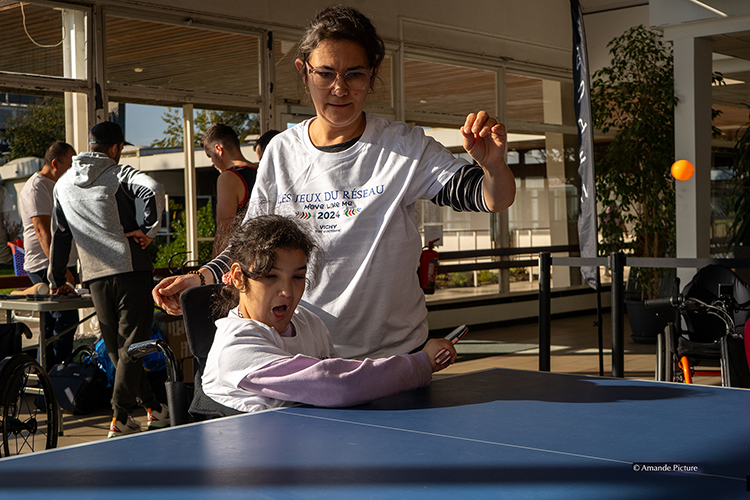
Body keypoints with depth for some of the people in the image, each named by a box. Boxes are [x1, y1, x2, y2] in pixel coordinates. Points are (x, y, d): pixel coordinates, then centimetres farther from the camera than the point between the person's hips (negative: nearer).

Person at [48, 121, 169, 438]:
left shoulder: (63, 184, 15)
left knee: (116, 347, 14)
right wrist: (147, 230, -11)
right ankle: (119, 418, -4)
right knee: (133, 343, -1)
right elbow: (154, 191, -23)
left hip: (94, 275, 5)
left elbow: (60, 235, 20)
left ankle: (153, 408, 20)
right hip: (130, 268, -5)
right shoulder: (118, 173, -1)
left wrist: (57, 280, 28)